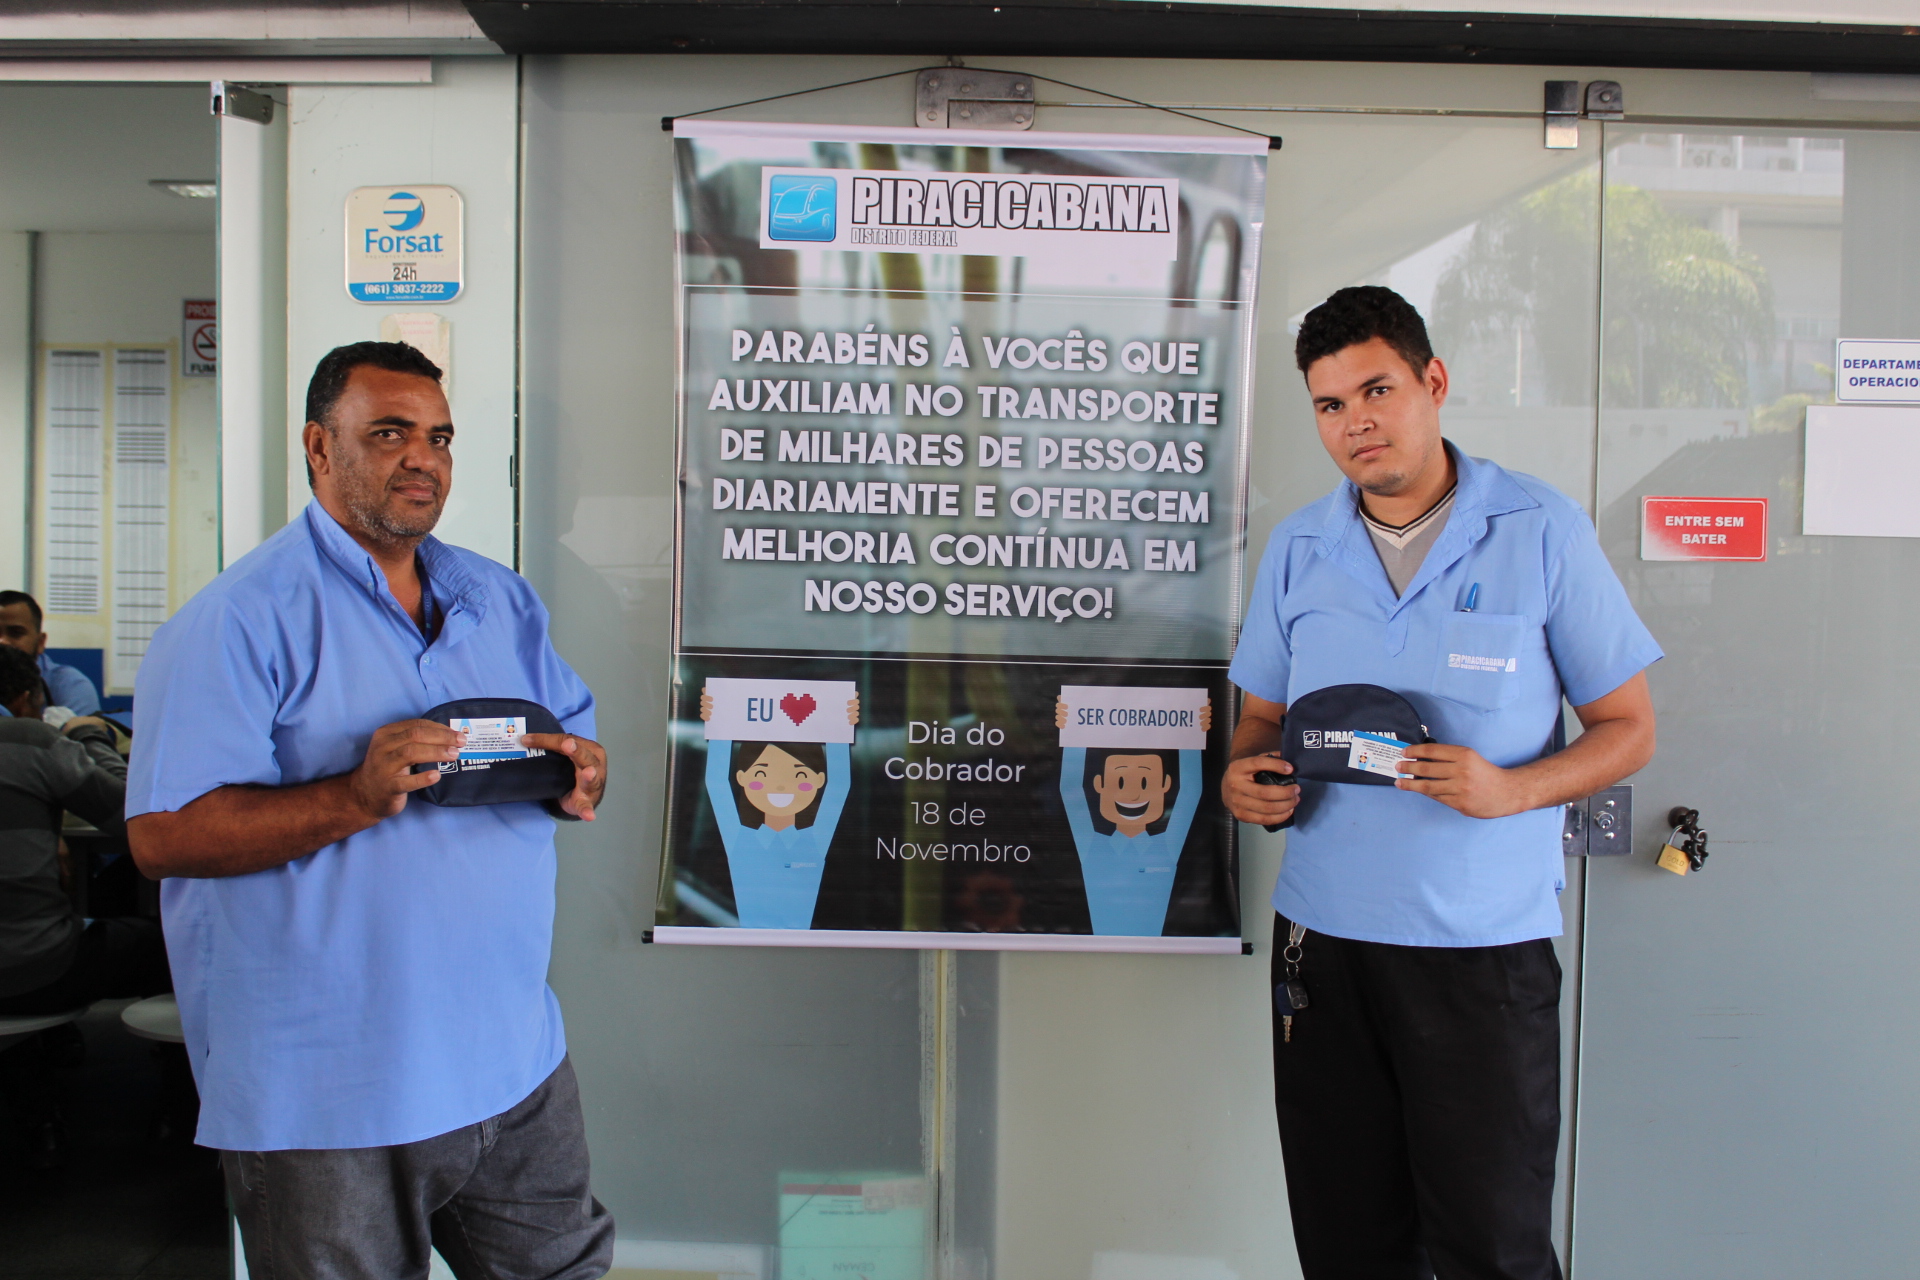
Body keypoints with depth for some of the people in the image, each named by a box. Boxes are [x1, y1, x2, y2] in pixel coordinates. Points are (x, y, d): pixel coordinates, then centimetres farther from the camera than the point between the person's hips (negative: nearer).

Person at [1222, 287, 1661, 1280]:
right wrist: (1244, 774, -7)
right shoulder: (1296, 547, 7)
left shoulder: (1543, 531, -2)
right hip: (1322, 936, 3)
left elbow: (1627, 728, 1)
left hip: (1484, 943, -3)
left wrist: (1512, 788, -17)